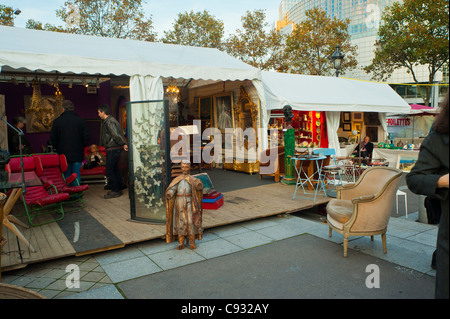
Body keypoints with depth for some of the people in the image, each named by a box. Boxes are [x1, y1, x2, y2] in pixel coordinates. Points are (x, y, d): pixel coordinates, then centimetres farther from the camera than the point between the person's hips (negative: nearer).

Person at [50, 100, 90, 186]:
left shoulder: (57, 121, -2)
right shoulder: (81, 121, -4)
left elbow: (52, 138, 1)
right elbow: (86, 138, -3)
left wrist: (58, 148, 15)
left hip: (63, 153, 0)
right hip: (77, 154, 0)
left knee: (66, 175, 8)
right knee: (76, 175, 5)